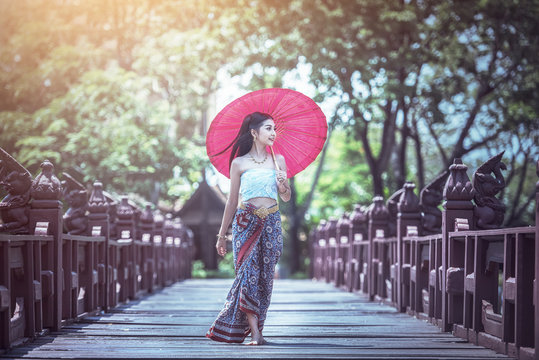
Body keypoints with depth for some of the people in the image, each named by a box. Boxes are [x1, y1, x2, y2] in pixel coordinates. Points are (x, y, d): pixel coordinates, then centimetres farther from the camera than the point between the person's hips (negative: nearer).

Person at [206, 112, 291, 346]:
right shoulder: (239, 163, 3)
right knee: (248, 273, -12)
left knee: (265, 276, 2)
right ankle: (255, 333, -15)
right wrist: (222, 234, 9)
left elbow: (286, 198, 10)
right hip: (246, 222, -3)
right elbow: (232, 201, 8)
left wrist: (283, 184, -12)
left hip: (271, 224, 3)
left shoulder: (278, 160, 9)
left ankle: (253, 326, 12)